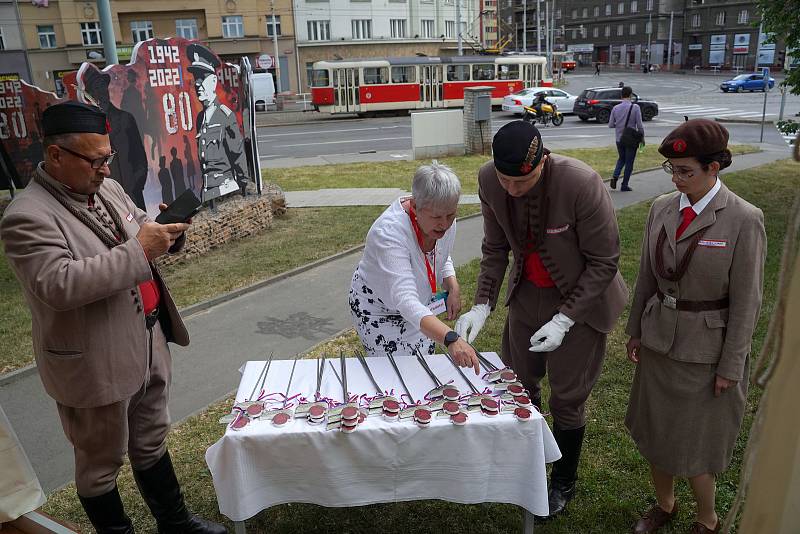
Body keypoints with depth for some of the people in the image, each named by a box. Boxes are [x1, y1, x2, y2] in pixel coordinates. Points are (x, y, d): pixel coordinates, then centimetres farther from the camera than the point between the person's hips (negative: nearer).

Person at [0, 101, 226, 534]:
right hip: (94, 367, -8)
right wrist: (138, 250, -30)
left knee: (151, 443, 23)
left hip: (147, 345, 8)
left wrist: (163, 229, -8)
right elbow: (58, 285, -30)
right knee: (101, 462, 14)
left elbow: (140, 236, 15)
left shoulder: (108, 188, 4)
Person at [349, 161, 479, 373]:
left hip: (421, 305, 6)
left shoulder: (445, 220, -15)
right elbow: (406, 301, -47)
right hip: (379, 309, -6)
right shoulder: (389, 232, -37)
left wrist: (453, 288, -12)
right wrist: (451, 339, -58)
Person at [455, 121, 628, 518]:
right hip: (527, 292, 5)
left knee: (567, 397, 8)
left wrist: (563, 320, -23)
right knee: (519, 382, 17)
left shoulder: (581, 184, -31)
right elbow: (495, 248, -2)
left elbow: (604, 261, -20)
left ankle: (564, 483, 35)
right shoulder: (489, 181, -16)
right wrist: (482, 305, -13)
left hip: (579, 296, -4)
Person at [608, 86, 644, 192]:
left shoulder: (615, 108, -3)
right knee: (629, 162, 8)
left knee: (621, 159, 22)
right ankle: (624, 185, 12)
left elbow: (610, 125, 1)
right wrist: (642, 137, 2)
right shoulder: (635, 107, -13)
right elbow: (640, 125, -12)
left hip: (619, 139, 3)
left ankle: (615, 177, 0)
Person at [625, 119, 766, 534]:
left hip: (706, 349, -5)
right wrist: (636, 330, 9)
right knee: (654, 431, 18)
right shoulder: (662, 208, -1)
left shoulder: (744, 220, -16)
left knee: (694, 444, 9)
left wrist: (731, 366, -10)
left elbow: (746, 301, -12)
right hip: (659, 340, 5)